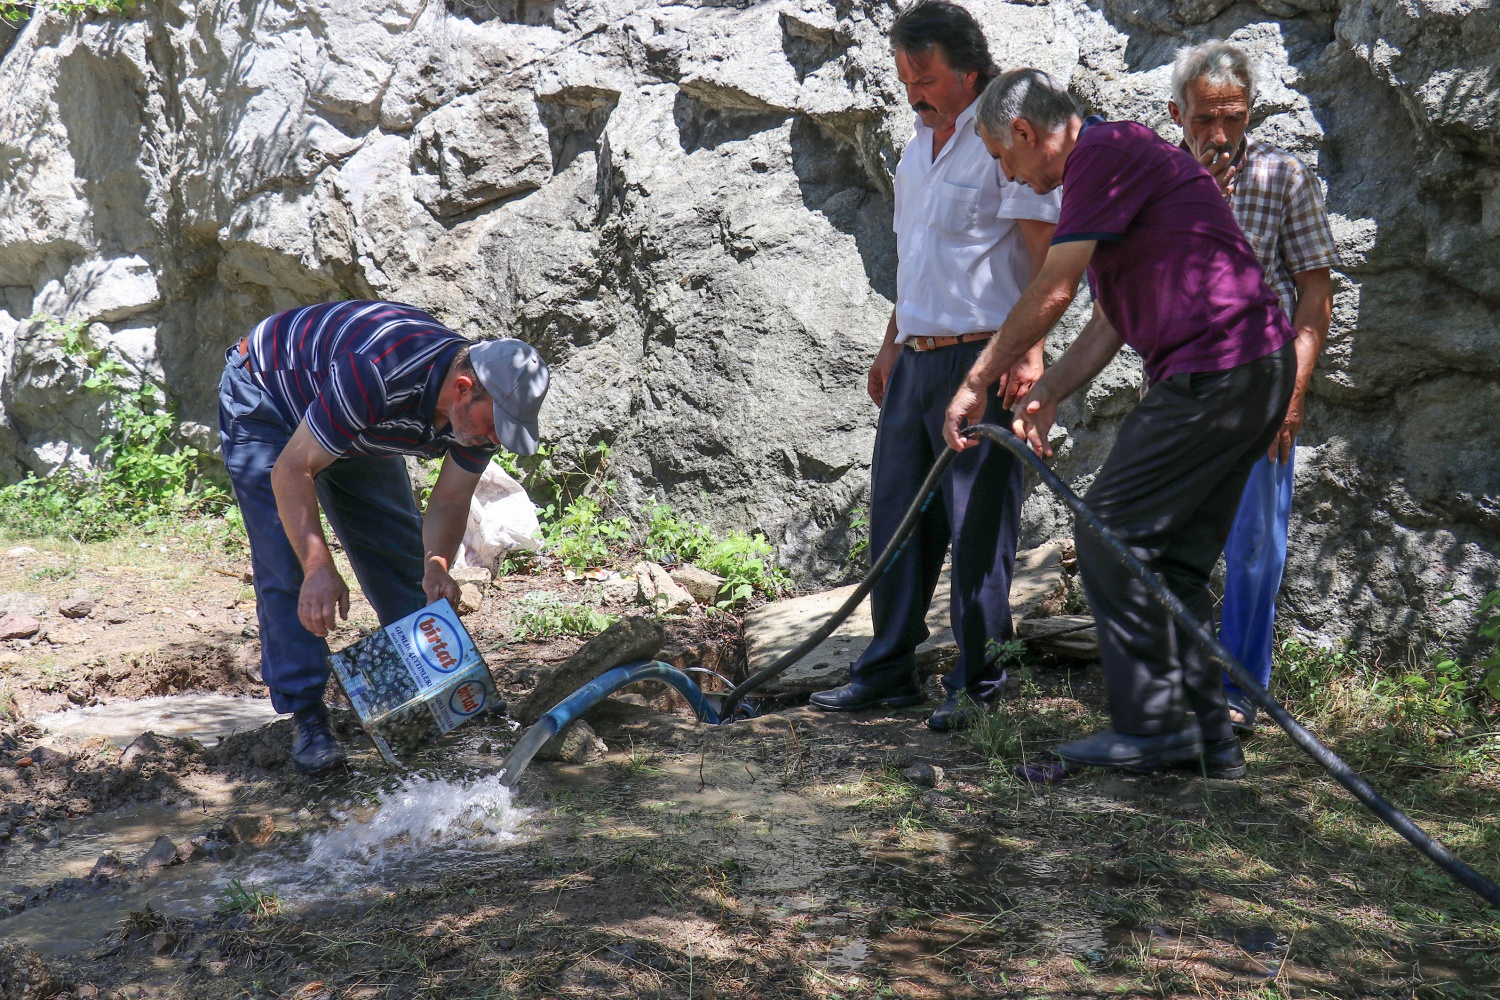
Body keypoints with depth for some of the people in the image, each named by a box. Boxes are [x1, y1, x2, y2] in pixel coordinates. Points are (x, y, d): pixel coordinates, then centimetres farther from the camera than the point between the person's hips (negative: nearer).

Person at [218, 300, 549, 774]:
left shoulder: (485, 403, -22)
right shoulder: (375, 376, -44)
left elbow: (449, 502, -10)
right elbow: (291, 470, -35)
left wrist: (437, 564, -30)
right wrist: (319, 568, -44)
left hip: (358, 428, 7)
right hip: (264, 400, -6)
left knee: (400, 552, 6)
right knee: (286, 566, -15)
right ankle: (306, 714, -8)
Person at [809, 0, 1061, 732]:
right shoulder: (918, 147, 18)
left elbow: (1045, 252, -13)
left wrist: (1029, 350, -22)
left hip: (980, 361, -8)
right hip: (915, 360, 8)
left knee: (978, 528, -3)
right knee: (897, 517, 10)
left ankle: (979, 685, 7)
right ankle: (889, 671, 20)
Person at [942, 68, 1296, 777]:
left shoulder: (1104, 151, -9)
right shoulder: (1115, 157, 24)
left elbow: (1050, 296, -11)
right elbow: (1111, 319, 23)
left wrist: (975, 386, -2)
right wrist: (1044, 397, 16)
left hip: (1213, 371, -10)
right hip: (1257, 371, 10)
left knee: (1111, 534, -6)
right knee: (1173, 558, 12)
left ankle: (1153, 725, -1)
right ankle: (1207, 734, 15)